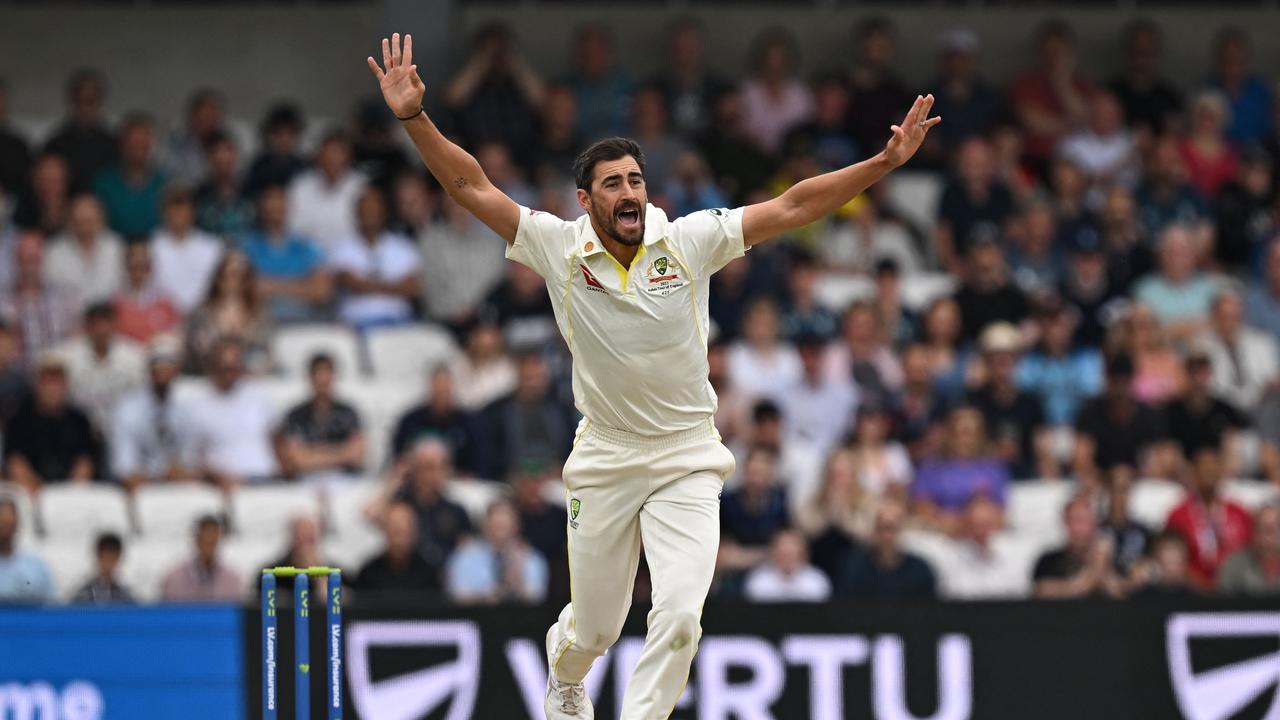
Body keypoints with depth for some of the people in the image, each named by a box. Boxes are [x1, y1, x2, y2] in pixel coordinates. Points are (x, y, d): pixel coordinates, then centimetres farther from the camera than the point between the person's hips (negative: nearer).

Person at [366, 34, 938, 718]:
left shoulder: (688, 241, -7)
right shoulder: (560, 248, -7)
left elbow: (791, 207, -10)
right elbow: (471, 187, -9)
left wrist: (886, 161, -19)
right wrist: (413, 117, -20)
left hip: (687, 460, 0)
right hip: (604, 460, 0)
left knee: (679, 611, -19)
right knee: (595, 627, 12)